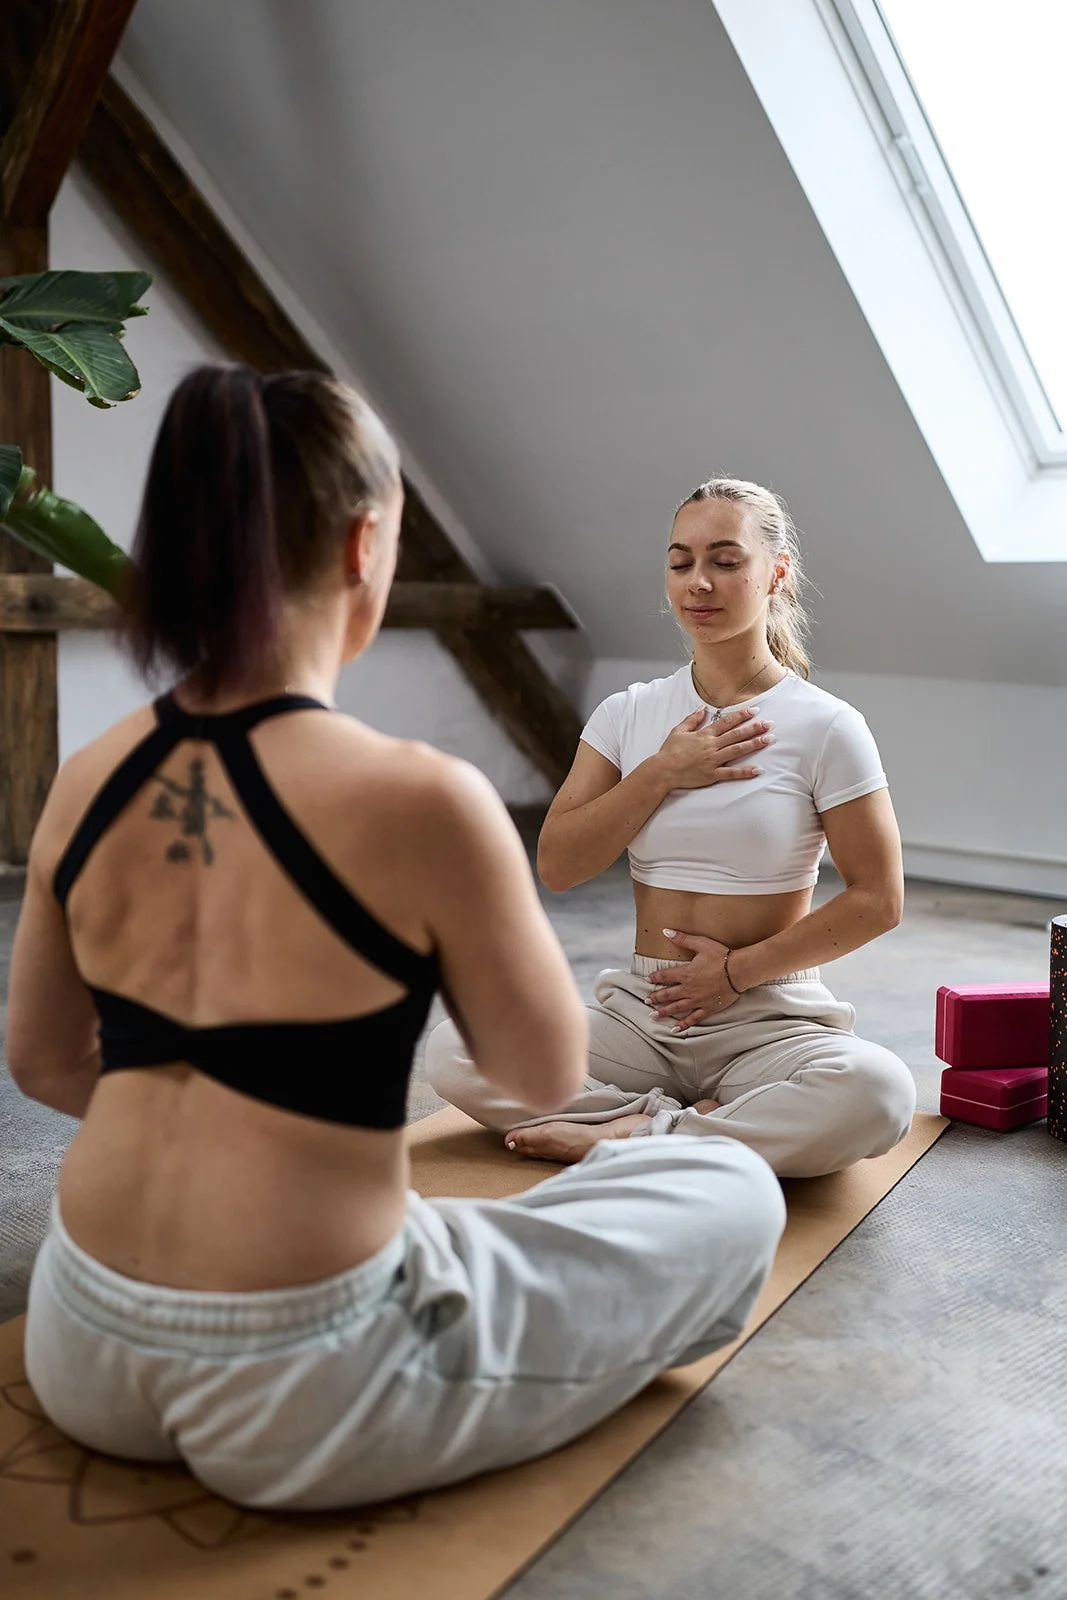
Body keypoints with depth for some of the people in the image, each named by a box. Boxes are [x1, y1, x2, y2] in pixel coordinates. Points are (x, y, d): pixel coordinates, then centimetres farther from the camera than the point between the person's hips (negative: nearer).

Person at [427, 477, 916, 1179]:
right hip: (639, 1012, 3)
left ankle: (625, 1136, -20)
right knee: (450, 1054, -18)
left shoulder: (826, 727, -4)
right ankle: (696, 1124, -15)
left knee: (879, 1094, -35)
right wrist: (661, 774, -10)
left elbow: (878, 899, -4)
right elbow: (556, 865, 0)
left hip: (770, 1023, -2)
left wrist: (740, 970, -8)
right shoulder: (629, 714, 6)